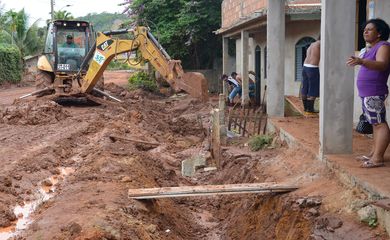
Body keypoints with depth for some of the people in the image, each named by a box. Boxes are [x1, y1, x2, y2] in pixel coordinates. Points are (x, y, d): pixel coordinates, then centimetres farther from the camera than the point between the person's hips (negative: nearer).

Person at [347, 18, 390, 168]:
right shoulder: (372, 49, 18)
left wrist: (361, 61, -45)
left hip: (374, 94, -10)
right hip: (368, 94, 10)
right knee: (376, 124, 13)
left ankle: (377, 158, -15)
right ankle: (374, 153, 18)